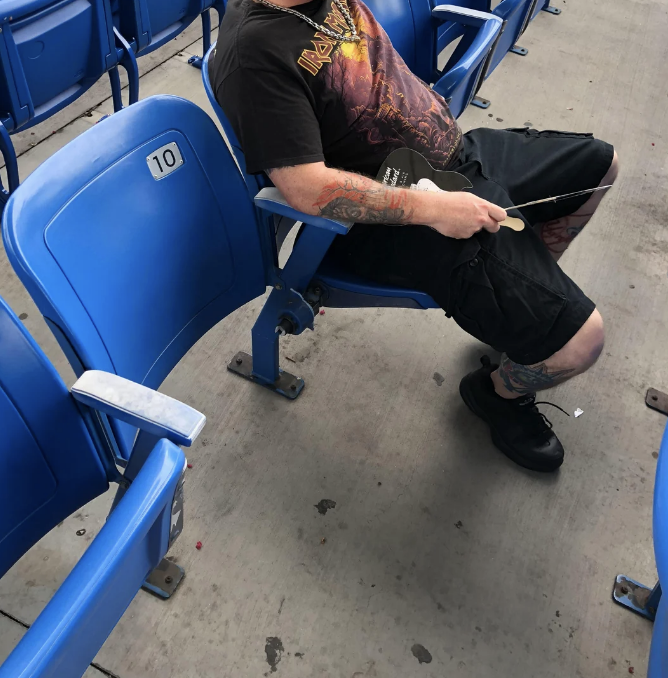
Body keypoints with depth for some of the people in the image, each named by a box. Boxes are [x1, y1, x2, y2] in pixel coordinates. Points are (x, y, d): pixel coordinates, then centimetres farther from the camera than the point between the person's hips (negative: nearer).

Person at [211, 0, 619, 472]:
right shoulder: (255, 49, -24)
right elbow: (306, 187, -30)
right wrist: (431, 209, -27)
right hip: (396, 222, -10)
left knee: (600, 164, 24)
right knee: (580, 340, -17)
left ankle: (527, 296, 36)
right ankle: (501, 391, 18)